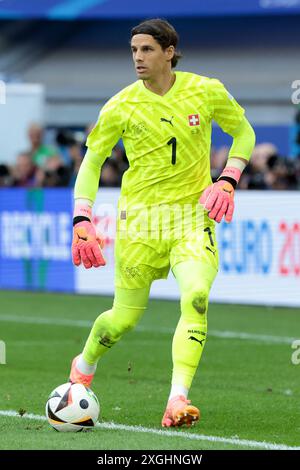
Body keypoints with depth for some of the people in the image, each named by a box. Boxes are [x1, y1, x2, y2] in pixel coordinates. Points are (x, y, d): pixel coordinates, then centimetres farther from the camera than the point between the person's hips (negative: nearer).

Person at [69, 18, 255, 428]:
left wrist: (228, 181, -2)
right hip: (140, 217, 0)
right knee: (125, 318, 4)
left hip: (194, 214, 0)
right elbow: (92, 160, 4)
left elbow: (244, 132, 13)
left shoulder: (206, 91, -3)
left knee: (196, 298, -24)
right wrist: (81, 222, -6)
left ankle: (178, 400, -26)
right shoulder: (121, 107, -5)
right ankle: (83, 367, 36)